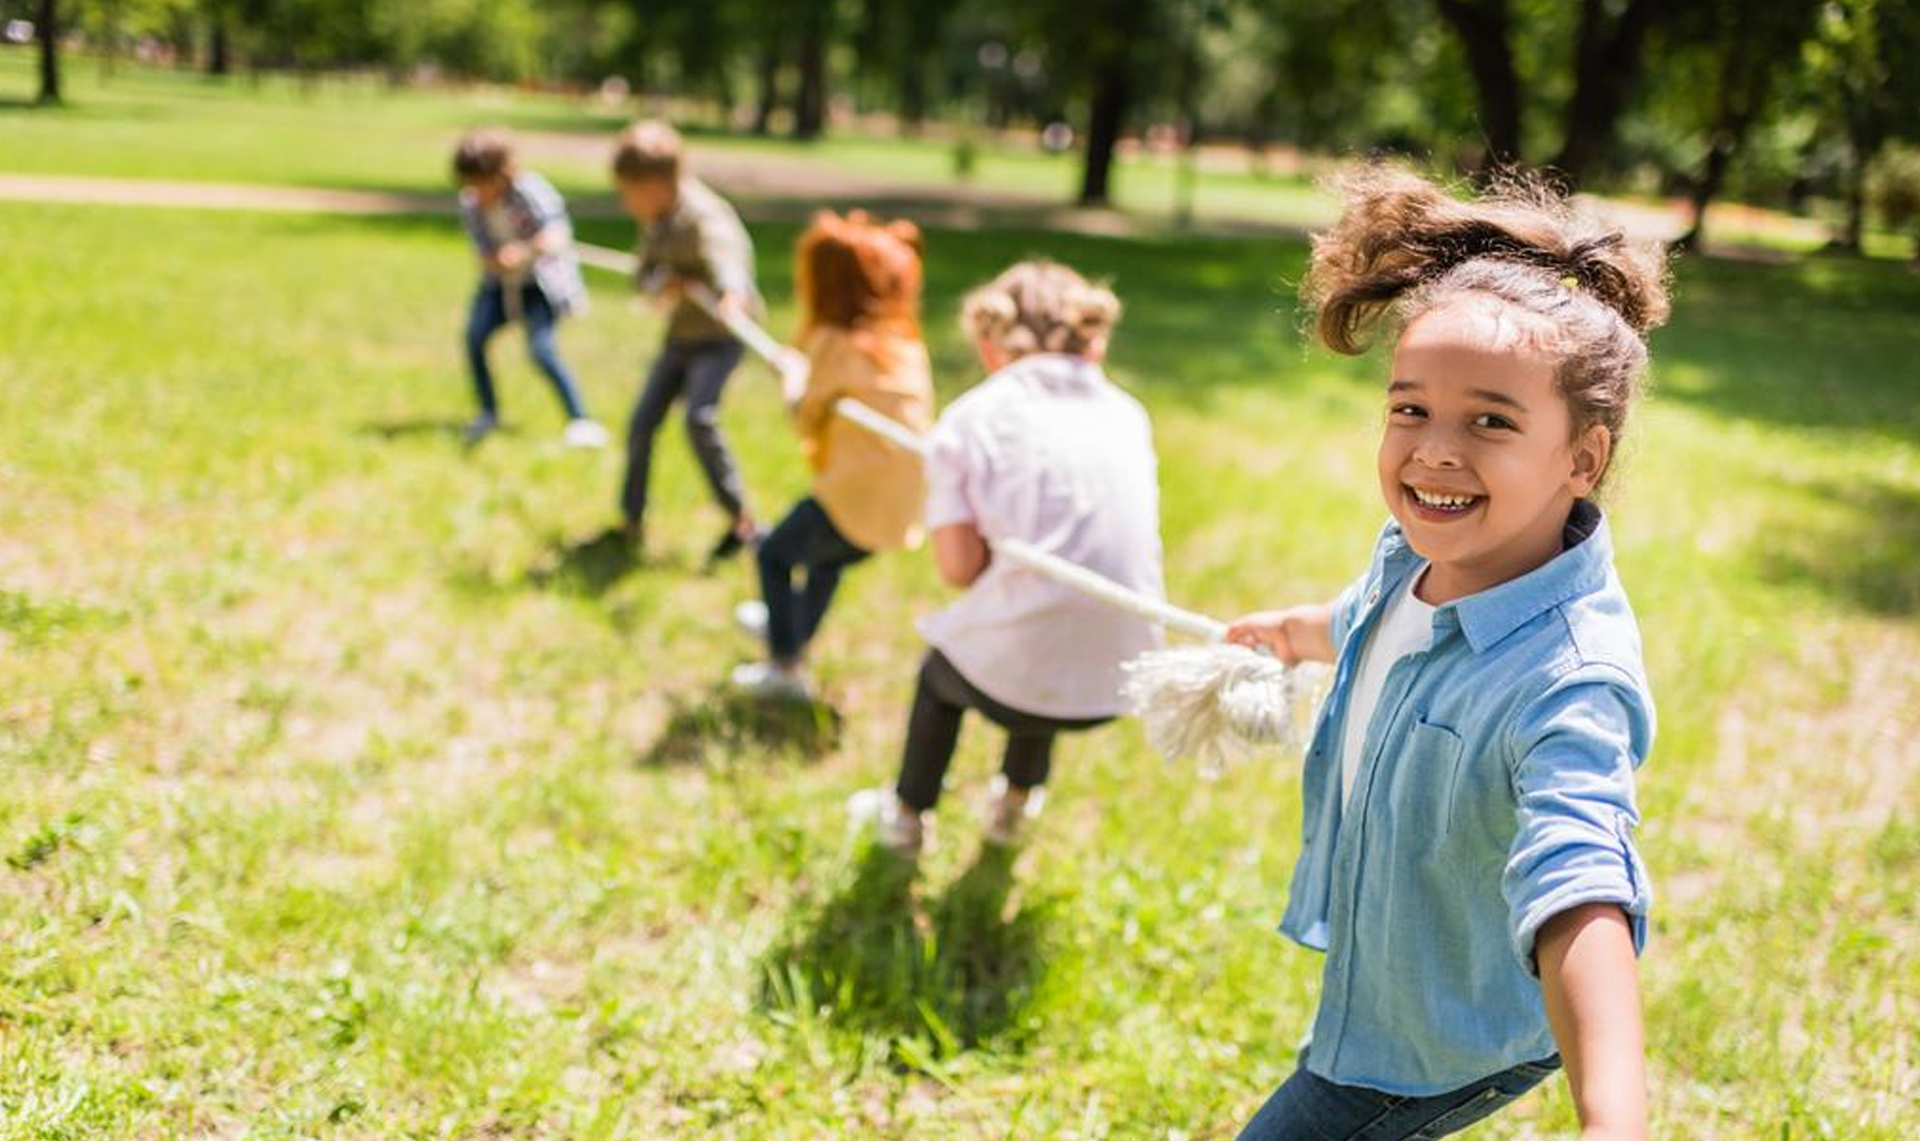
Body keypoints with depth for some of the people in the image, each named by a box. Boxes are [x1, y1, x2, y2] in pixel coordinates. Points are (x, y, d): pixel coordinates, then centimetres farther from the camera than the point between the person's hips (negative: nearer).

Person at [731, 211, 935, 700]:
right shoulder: (905, 340, 7)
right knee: (827, 554, 33)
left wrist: (794, 383, 16)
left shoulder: (833, 342, -13)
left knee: (775, 553, 16)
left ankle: (785, 667, 14)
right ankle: (794, 630, 53)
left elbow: (807, 420, -3)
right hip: (907, 506, 7)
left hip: (857, 496, -7)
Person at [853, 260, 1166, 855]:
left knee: (940, 670, 32)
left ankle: (907, 816, 51)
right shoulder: (1128, 413, 10)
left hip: (1013, 677, -4)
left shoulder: (969, 417, -1)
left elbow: (959, 566, -8)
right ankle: (1015, 803, 55)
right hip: (1124, 682, 4)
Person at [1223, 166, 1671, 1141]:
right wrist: (1296, 631, 37)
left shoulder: (1564, 684, -39)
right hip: (1377, 969, 8)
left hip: (1446, 1042, -8)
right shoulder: (1417, 554, -13)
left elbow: (1578, 899, -55)